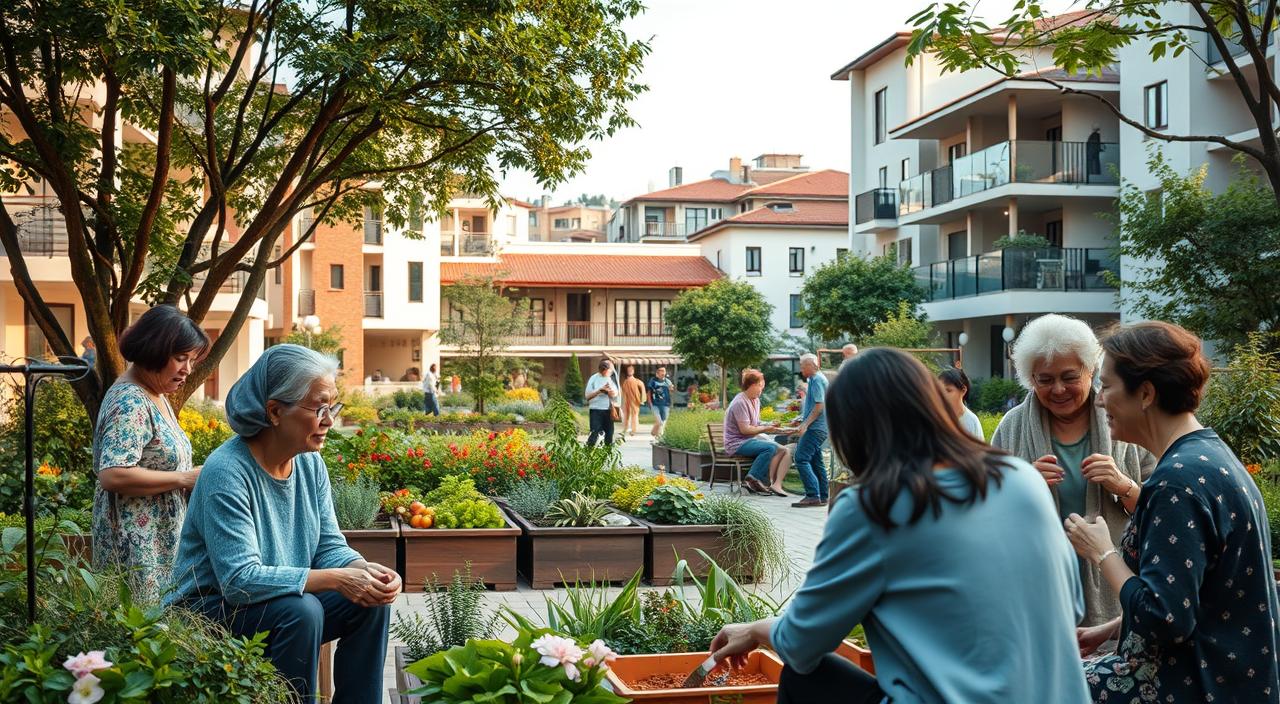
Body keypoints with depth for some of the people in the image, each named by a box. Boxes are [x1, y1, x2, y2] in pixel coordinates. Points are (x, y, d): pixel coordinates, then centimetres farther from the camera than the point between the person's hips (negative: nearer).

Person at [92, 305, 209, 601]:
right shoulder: (130, 402, -16)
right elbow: (113, 475, -26)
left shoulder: (156, 396, 14)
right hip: (138, 543, -10)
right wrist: (184, 479, -19)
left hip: (162, 537, 10)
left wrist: (194, 477, 7)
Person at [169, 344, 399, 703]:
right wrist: (335, 579, -33)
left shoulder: (309, 462, 0)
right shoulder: (228, 472, -24)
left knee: (371, 599, -10)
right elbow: (240, 579, -30)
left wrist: (365, 568, -20)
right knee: (301, 611, -31)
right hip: (213, 611, -7)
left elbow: (329, 546, 3)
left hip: (286, 602, 7)